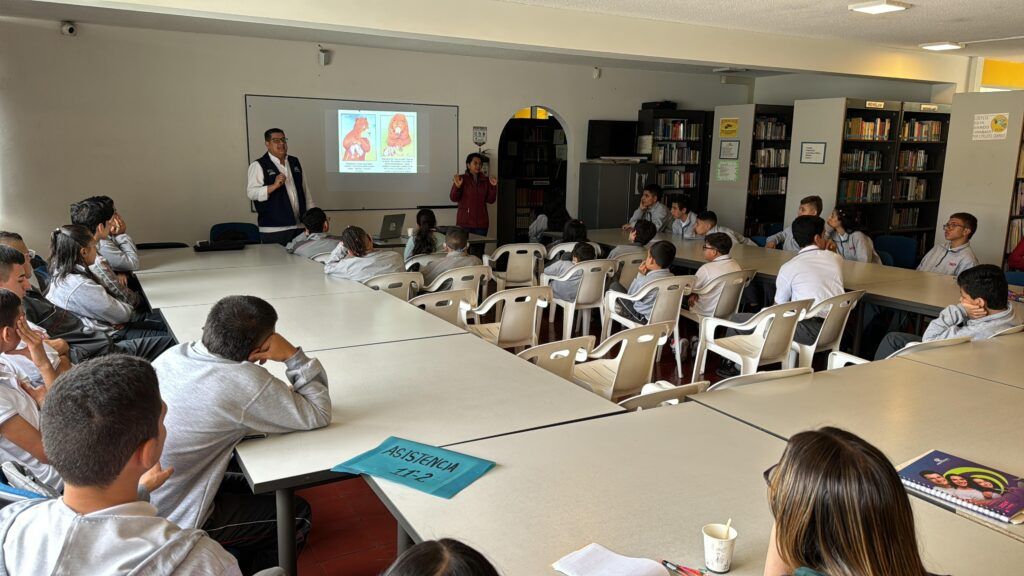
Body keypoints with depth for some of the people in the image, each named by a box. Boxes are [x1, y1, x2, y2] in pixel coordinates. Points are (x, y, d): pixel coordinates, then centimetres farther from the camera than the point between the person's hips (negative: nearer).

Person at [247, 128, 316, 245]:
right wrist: (274, 186, -25)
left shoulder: (295, 162, 15)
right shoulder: (258, 166, -3)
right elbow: (251, 192, -13)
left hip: (300, 226, 5)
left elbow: (305, 190, 19)